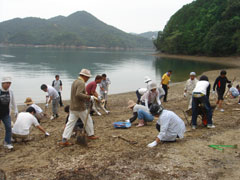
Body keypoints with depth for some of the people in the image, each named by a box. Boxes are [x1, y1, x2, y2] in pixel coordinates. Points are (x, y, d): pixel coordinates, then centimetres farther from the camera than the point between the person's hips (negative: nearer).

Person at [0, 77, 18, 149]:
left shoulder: (10, 92, -2)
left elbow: (13, 102, 11)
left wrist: (16, 110, 11)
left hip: (6, 114, 3)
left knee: (8, 127, -7)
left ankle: (7, 143, 4)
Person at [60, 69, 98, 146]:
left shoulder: (75, 82, 14)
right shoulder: (81, 83, -17)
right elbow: (78, 94, -30)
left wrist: (87, 98, 21)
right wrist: (89, 97, -23)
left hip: (73, 107, 8)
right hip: (80, 108, -8)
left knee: (70, 123, 5)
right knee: (88, 121, 12)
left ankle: (64, 140, 0)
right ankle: (91, 135, 27)